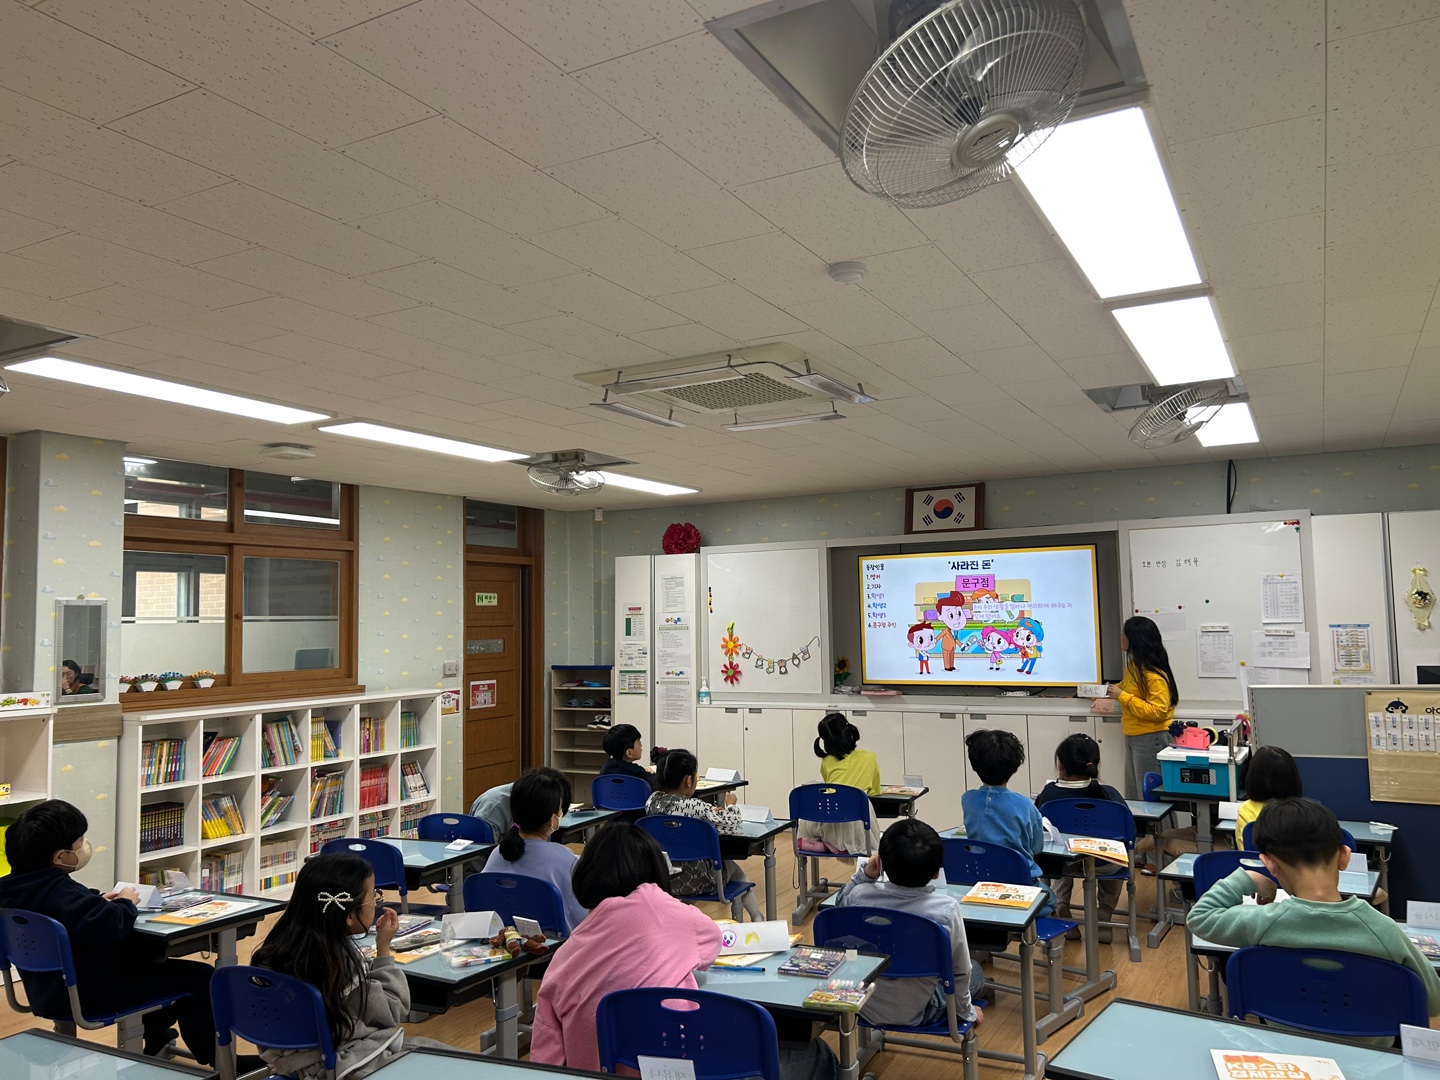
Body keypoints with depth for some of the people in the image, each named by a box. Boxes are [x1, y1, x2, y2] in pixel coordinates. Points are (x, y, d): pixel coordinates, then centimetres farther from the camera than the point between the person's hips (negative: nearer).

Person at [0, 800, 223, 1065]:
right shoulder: (58, 891, -29)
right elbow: (108, 927, -42)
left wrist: (99, 902, 5)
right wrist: (125, 904, -21)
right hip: (84, 992, -11)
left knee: (152, 951, 33)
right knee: (199, 976, -6)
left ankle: (155, 1042, 47)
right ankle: (218, 1059, 12)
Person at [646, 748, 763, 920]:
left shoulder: (652, 801, -7)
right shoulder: (695, 807, -26)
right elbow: (731, 825, -15)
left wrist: (712, 812, 9)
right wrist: (730, 805, 4)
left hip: (662, 877, 6)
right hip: (695, 881, -6)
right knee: (732, 866, 29)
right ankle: (757, 919, 34)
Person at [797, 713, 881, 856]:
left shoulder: (826, 762, 21)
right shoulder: (869, 758, 18)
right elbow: (876, 791, 31)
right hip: (853, 822, -2)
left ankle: (822, 843, 3)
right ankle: (840, 845, -1)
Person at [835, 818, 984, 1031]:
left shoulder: (859, 896, -23)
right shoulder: (946, 909, -29)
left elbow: (840, 907, 4)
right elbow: (960, 971, -12)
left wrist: (863, 875, -8)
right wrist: (965, 1011, 6)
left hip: (863, 1007, 3)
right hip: (915, 1015, -3)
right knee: (975, 970, 25)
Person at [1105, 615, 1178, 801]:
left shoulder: (1154, 674, -20)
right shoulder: (1134, 664, 9)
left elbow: (1157, 712, -25)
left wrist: (1122, 696, -25)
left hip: (1151, 738, -10)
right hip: (1133, 737, 10)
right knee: (1133, 794, 15)